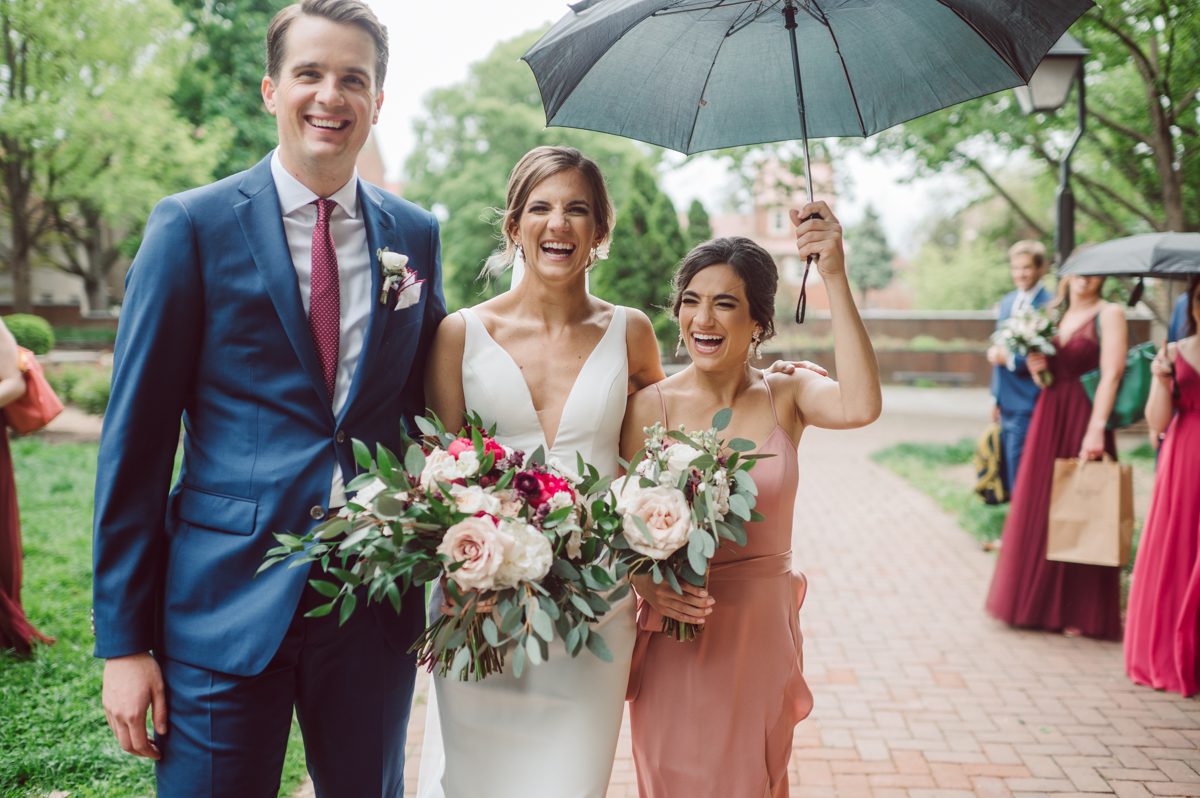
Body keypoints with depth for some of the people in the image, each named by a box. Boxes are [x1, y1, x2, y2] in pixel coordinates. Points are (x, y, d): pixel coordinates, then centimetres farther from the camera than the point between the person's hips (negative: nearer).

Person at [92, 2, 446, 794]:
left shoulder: (415, 235, 5)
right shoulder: (192, 224, -4)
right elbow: (134, 438, -5)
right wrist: (124, 639, -7)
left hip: (377, 603, 4)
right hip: (226, 605, -3)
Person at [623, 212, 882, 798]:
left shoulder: (787, 397, -5)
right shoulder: (650, 406, -8)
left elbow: (860, 407, -27)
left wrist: (835, 277, -30)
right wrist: (648, 583, -25)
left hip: (764, 631, 1)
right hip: (675, 636, -1)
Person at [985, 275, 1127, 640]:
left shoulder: (1109, 314, -6)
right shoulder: (1054, 314, 14)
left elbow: (1111, 374, -15)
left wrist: (1096, 429, -24)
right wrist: (1036, 367, -3)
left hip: (1083, 420, -6)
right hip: (1047, 417, 6)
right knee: (1039, 508, 8)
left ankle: (1078, 612, 11)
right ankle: (1040, 600, 21)